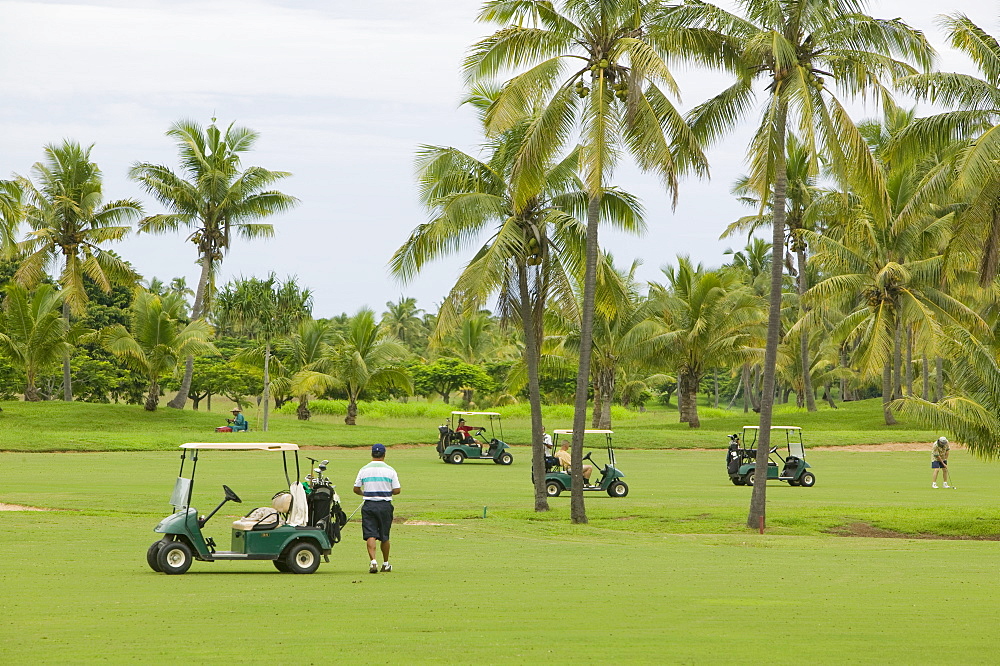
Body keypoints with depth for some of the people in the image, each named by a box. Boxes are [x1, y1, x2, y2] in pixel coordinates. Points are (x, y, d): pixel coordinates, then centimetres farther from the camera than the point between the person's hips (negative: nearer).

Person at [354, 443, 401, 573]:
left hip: (369, 505, 0)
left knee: (370, 535, -3)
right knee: (384, 536, 12)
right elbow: (396, 490, -4)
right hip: (385, 505, 0)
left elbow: (356, 489, 5)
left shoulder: (364, 470, 1)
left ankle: (373, 560, -21)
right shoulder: (390, 471, -3)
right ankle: (385, 563, 21)